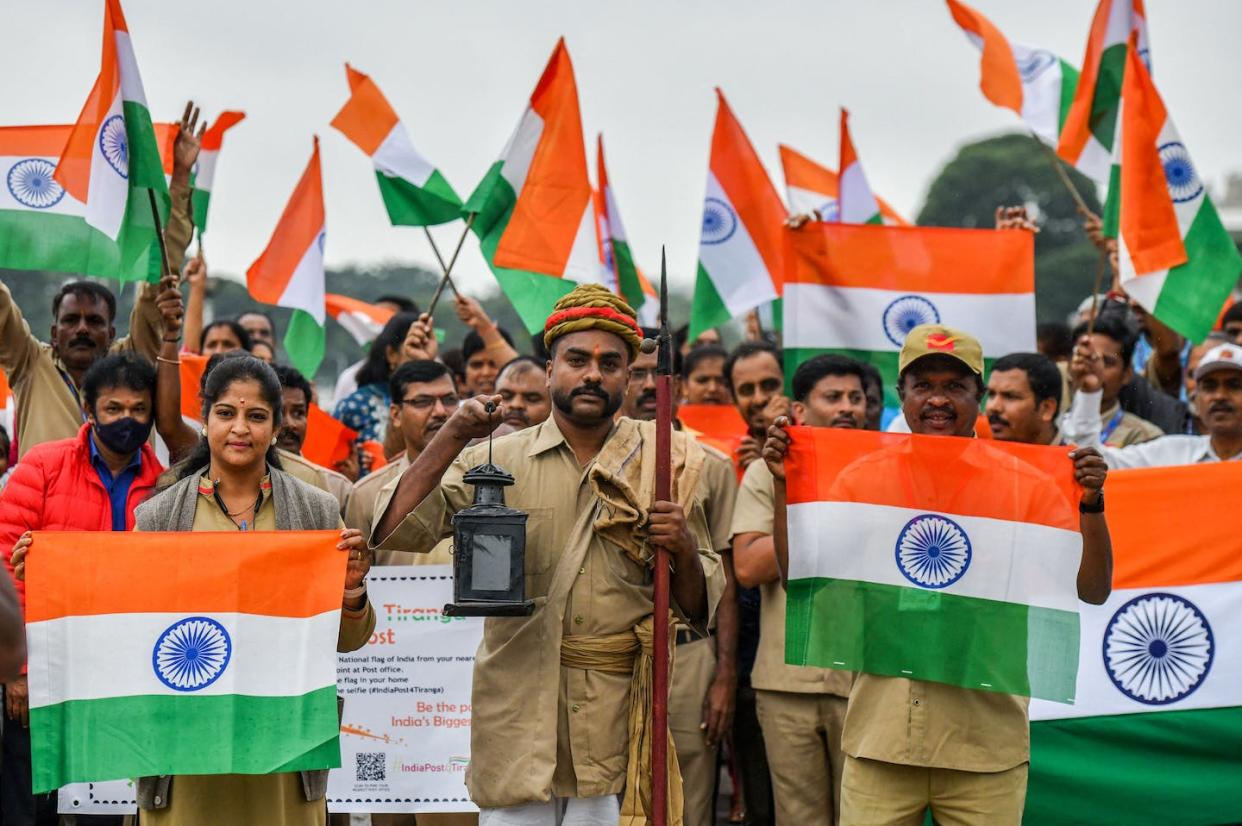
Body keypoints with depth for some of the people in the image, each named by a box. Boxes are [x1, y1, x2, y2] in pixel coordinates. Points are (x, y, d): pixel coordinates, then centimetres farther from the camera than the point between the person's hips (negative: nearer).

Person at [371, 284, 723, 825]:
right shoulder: (497, 460, 5)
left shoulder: (661, 466, 7)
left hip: (616, 715, 0)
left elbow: (700, 608, 9)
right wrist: (452, 437, -12)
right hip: (516, 713, 0)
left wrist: (685, 551, -11)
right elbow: (394, 530, -5)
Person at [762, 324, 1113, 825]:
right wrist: (786, 484, -4)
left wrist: (1089, 503, -13)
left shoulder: (1025, 484, 2)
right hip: (881, 731, 1)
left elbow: (1092, 592, 0)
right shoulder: (863, 478, 6)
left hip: (986, 736, -1)